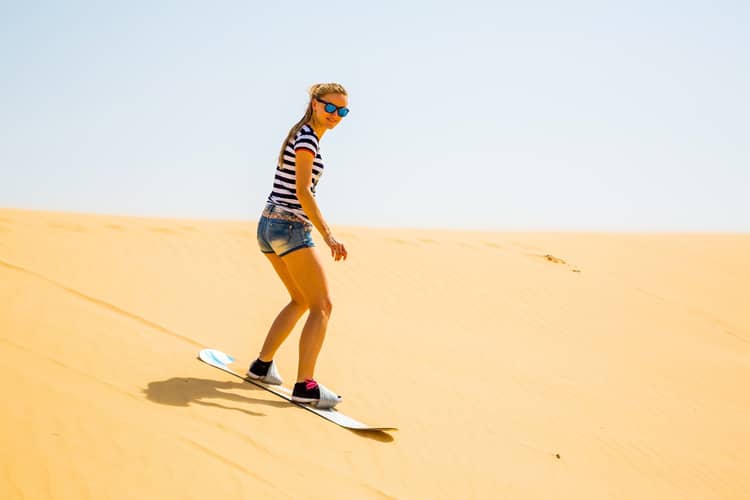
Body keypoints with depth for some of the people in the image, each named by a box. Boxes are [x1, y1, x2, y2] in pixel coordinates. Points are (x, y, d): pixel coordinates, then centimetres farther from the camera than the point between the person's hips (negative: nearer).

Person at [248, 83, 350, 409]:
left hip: (269, 225, 10)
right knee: (322, 306, -5)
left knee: (302, 300, 23)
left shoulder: (302, 135, 17)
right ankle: (305, 386, -10)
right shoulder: (307, 138, -12)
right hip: (290, 227, -10)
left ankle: (262, 365, 26)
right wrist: (328, 236, -26)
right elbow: (302, 191, -20)